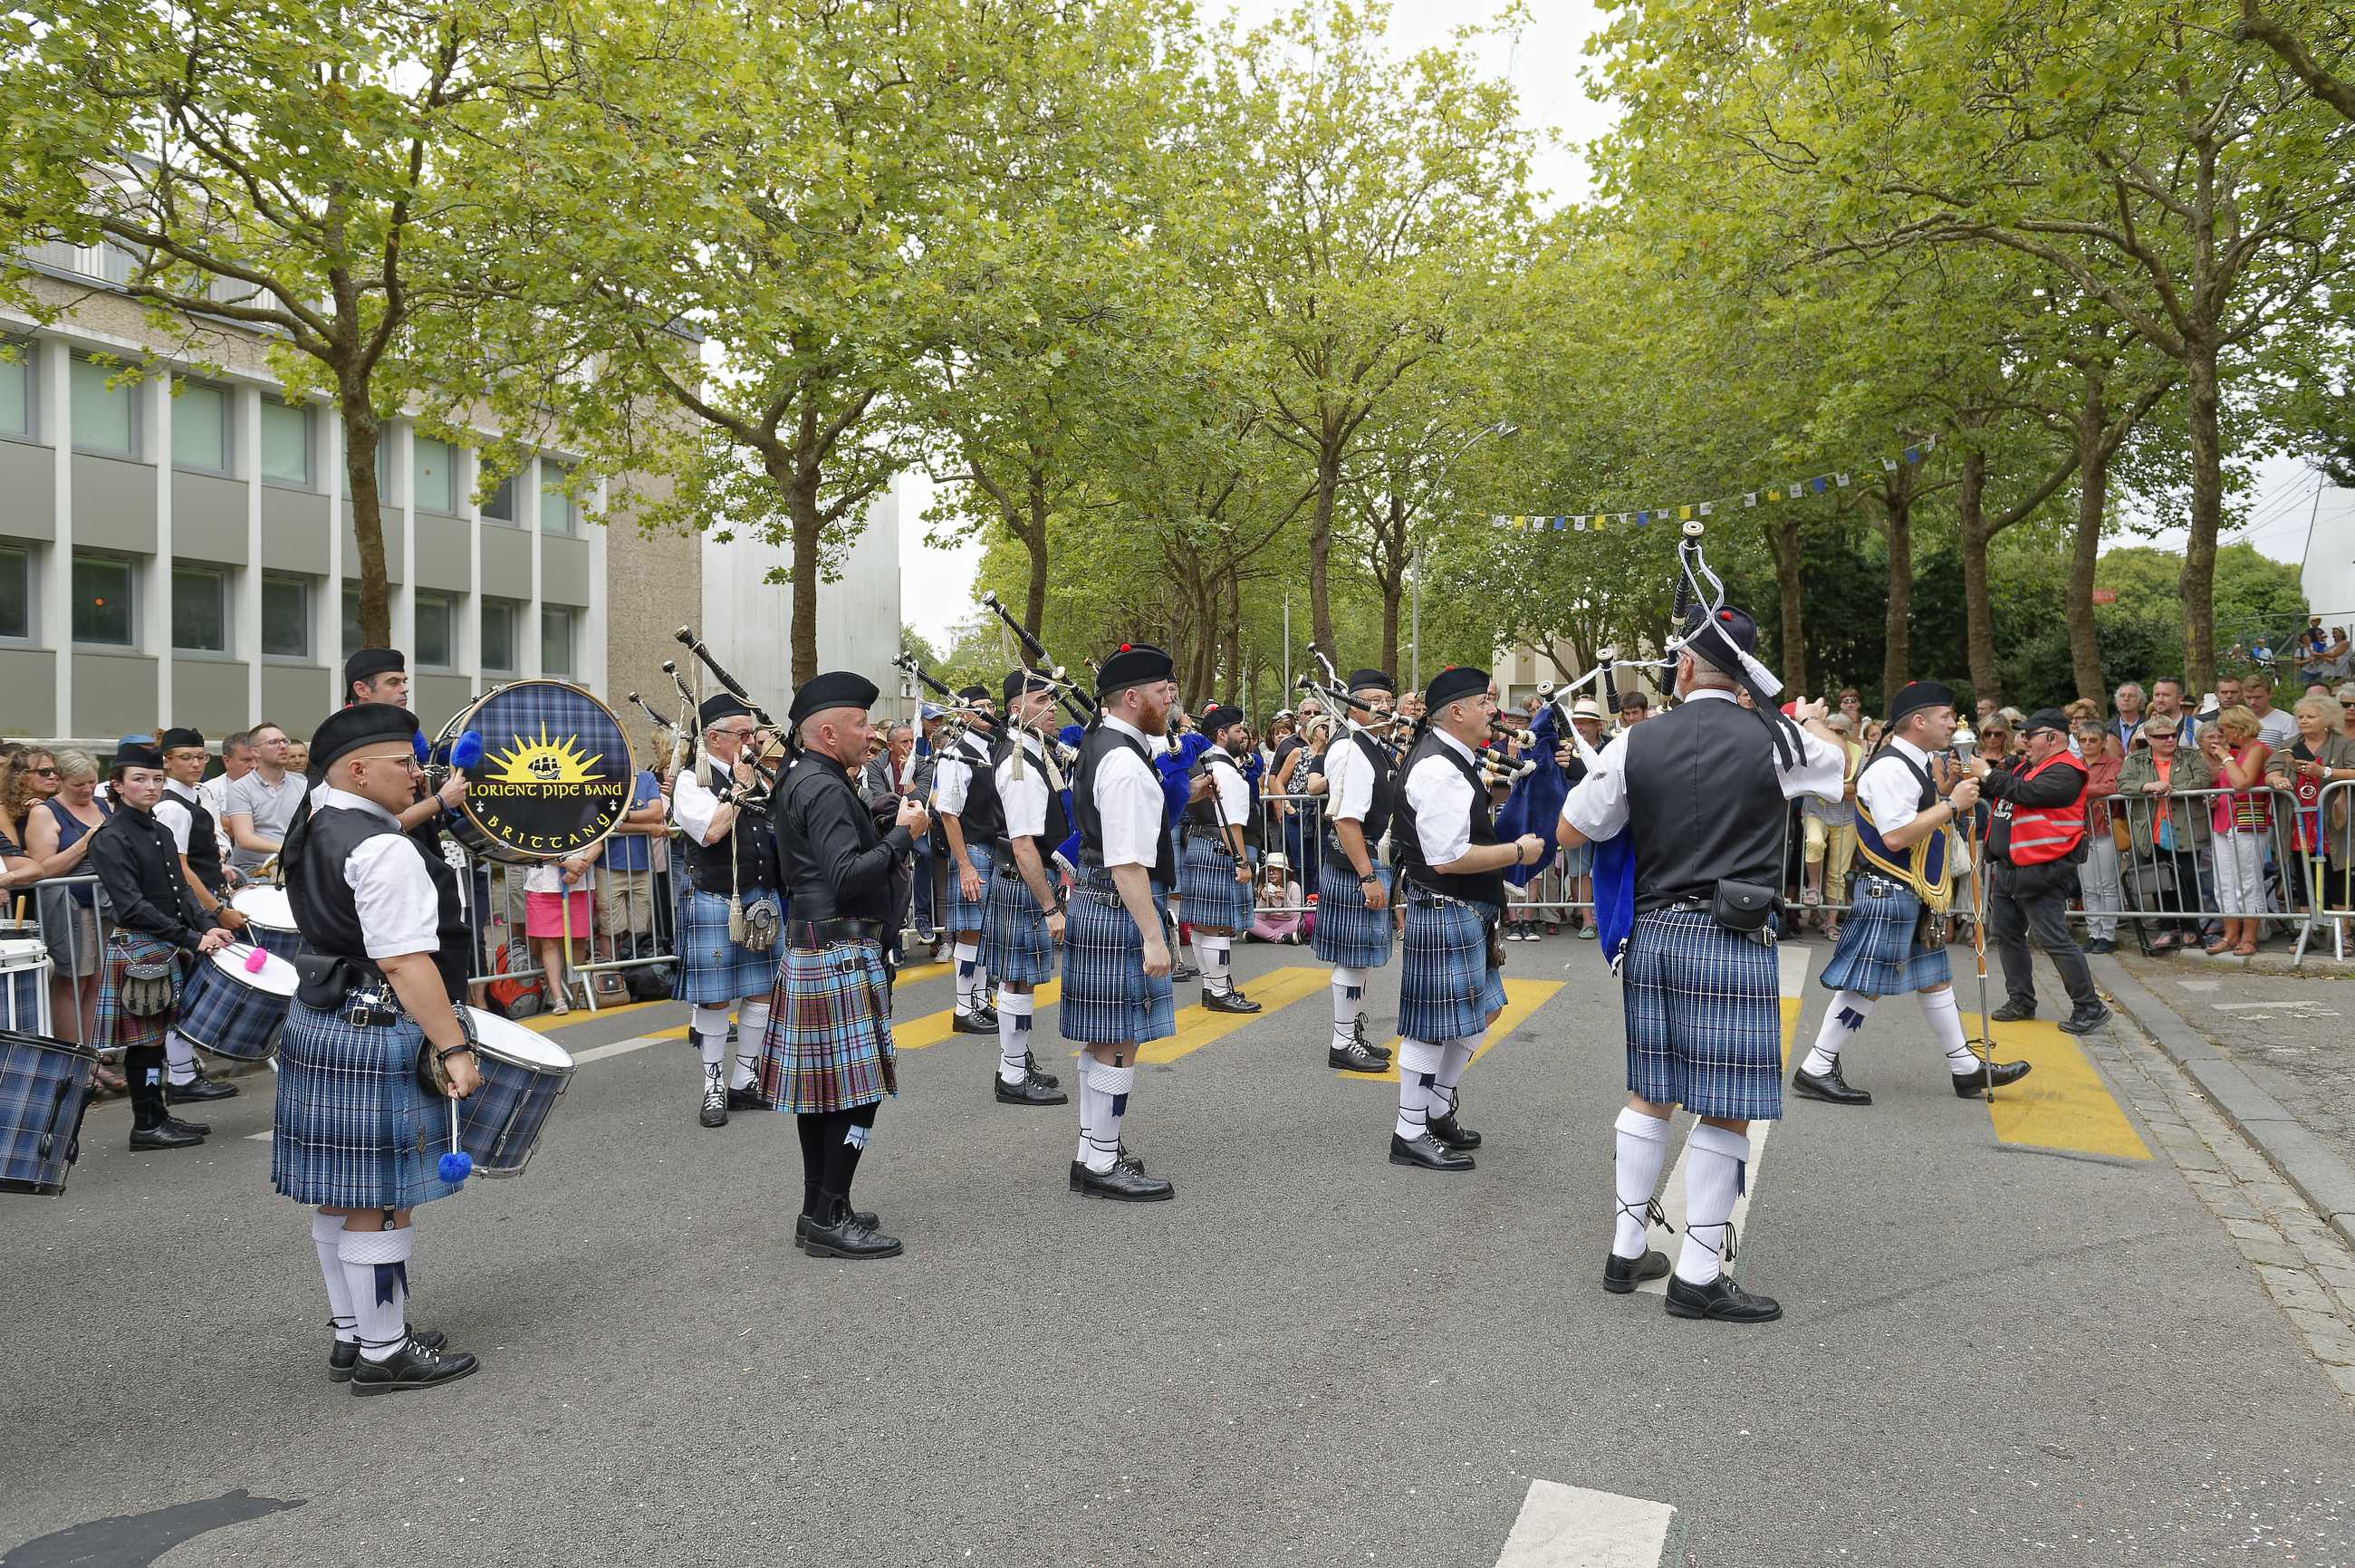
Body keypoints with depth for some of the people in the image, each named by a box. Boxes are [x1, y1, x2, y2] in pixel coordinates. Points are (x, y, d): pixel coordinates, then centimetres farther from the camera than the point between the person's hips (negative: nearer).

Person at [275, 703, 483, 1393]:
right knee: (382, 1200, 0)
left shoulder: (312, 832, 9)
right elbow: (405, 962, -24)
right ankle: (384, 1352, 10)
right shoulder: (383, 851, -20)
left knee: (342, 1196, 17)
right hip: (377, 1035, -10)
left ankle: (352, 1335, 29)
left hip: (316, 1023, 10)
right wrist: (454, 1047, -23)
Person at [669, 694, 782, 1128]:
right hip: (714, 903, -6)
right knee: (713, 998, 2)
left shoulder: (756, 776, 13)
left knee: (761, 992, 8)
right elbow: (711, 831, -21)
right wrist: (739, 788, -14)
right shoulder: (692, 779, -6)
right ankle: (713, 1088, 14)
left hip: (761, 899, 6)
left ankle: (743, 1081, 20)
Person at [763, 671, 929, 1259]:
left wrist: (887, 830, 16)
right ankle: (829, 1221, -2)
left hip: (811, 951, 11)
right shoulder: (824, 789, -17)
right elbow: (847, 877, -25)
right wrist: (903, 835, -15)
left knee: (821, 1087, 13)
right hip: (841, 953, -11)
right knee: (856, 1088, -7)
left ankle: (819, 1211, 21)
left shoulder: (802, 780, 16)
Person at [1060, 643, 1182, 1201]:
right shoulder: (1125, 763, -20)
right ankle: (1102, 1166, 7)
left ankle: (1094, 1150, 28)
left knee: (1101, 1039, 17)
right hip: (1118, 907, -11)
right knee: (1120, 1043, -2)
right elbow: (1127, 864, -24)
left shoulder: (1098, 742, 9)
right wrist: (1153, 938, -22)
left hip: (1093, 903, 11)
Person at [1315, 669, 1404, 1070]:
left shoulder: (1382, 751, 15)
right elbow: (1346, 820, -24)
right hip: (1354, 867, -10)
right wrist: (1367, 877, -24)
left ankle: (1356, 1036, 27)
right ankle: (1343, 1044, 5)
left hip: (1375, 865, 10)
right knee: (1353, 957, -4)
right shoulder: (1351, 752, -17)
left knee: (1361, 957, 17)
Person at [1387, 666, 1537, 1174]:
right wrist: (1517, 852, -16)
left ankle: (1437, 1112, 32)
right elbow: (1448, 859, -26)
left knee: (1477, 1013, 20)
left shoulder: (1447, 757, 13)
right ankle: (1410, 1134, 10)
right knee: (1434, 1023, -1)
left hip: (1466, 912, 11)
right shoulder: (1439, 769, -22)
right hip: (1446, 912, -11)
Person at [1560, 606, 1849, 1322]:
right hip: (1732, 942, -4)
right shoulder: (1779, 740, -4)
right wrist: (1812, 723, 36)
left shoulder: (1634, 744, 0)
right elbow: (1842, 764, 18)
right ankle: (1698, 1277, 8)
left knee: (1649, 1095, 15)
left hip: (1651, 934, 4)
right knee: (1724, 1109, 3)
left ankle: (1626, 1252, 24)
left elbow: (1570, 830, 7)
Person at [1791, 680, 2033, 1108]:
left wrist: (1953, 793, 9)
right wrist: (1952, 804, -18)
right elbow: (1895, 836, -25)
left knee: (1935, 978, 17)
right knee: (1866, 985, -8)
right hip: (1887, 893, -11)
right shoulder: (1890, 768, -19)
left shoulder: (1912, 765, 14)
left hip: (1911, 896, 11)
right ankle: (1816, 1070, -1)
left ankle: (1966, 1068, 28)